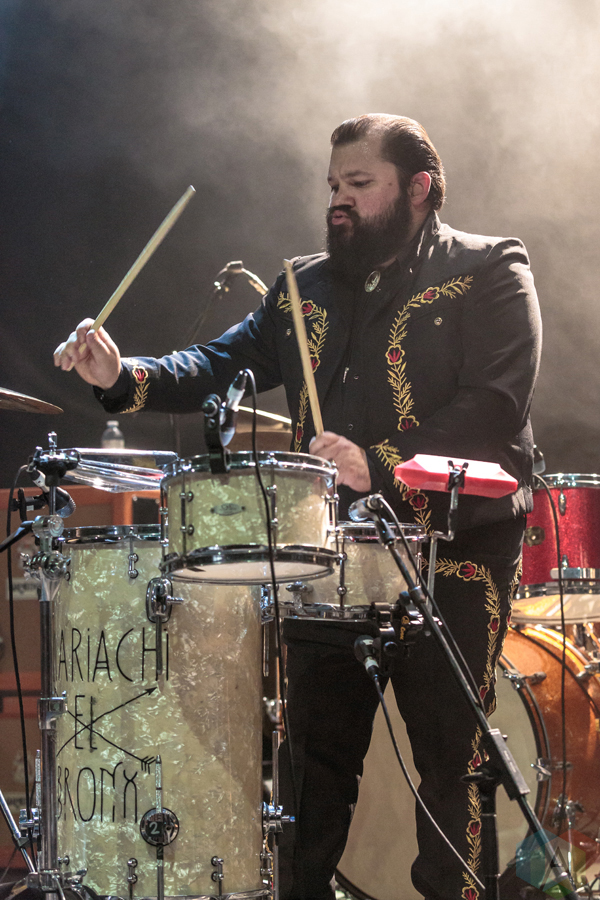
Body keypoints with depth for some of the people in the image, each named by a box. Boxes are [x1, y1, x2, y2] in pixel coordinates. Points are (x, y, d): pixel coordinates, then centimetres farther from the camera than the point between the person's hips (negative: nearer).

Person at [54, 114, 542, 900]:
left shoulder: (488, 272, -1)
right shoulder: (306, 287, 18)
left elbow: (497, 404, -13)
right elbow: (221, 365, 11)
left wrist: (379, 464, -22)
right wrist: (125, 377, -9)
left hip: (451, 550, -5)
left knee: (450, 760, -2)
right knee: (317, 755, 6)